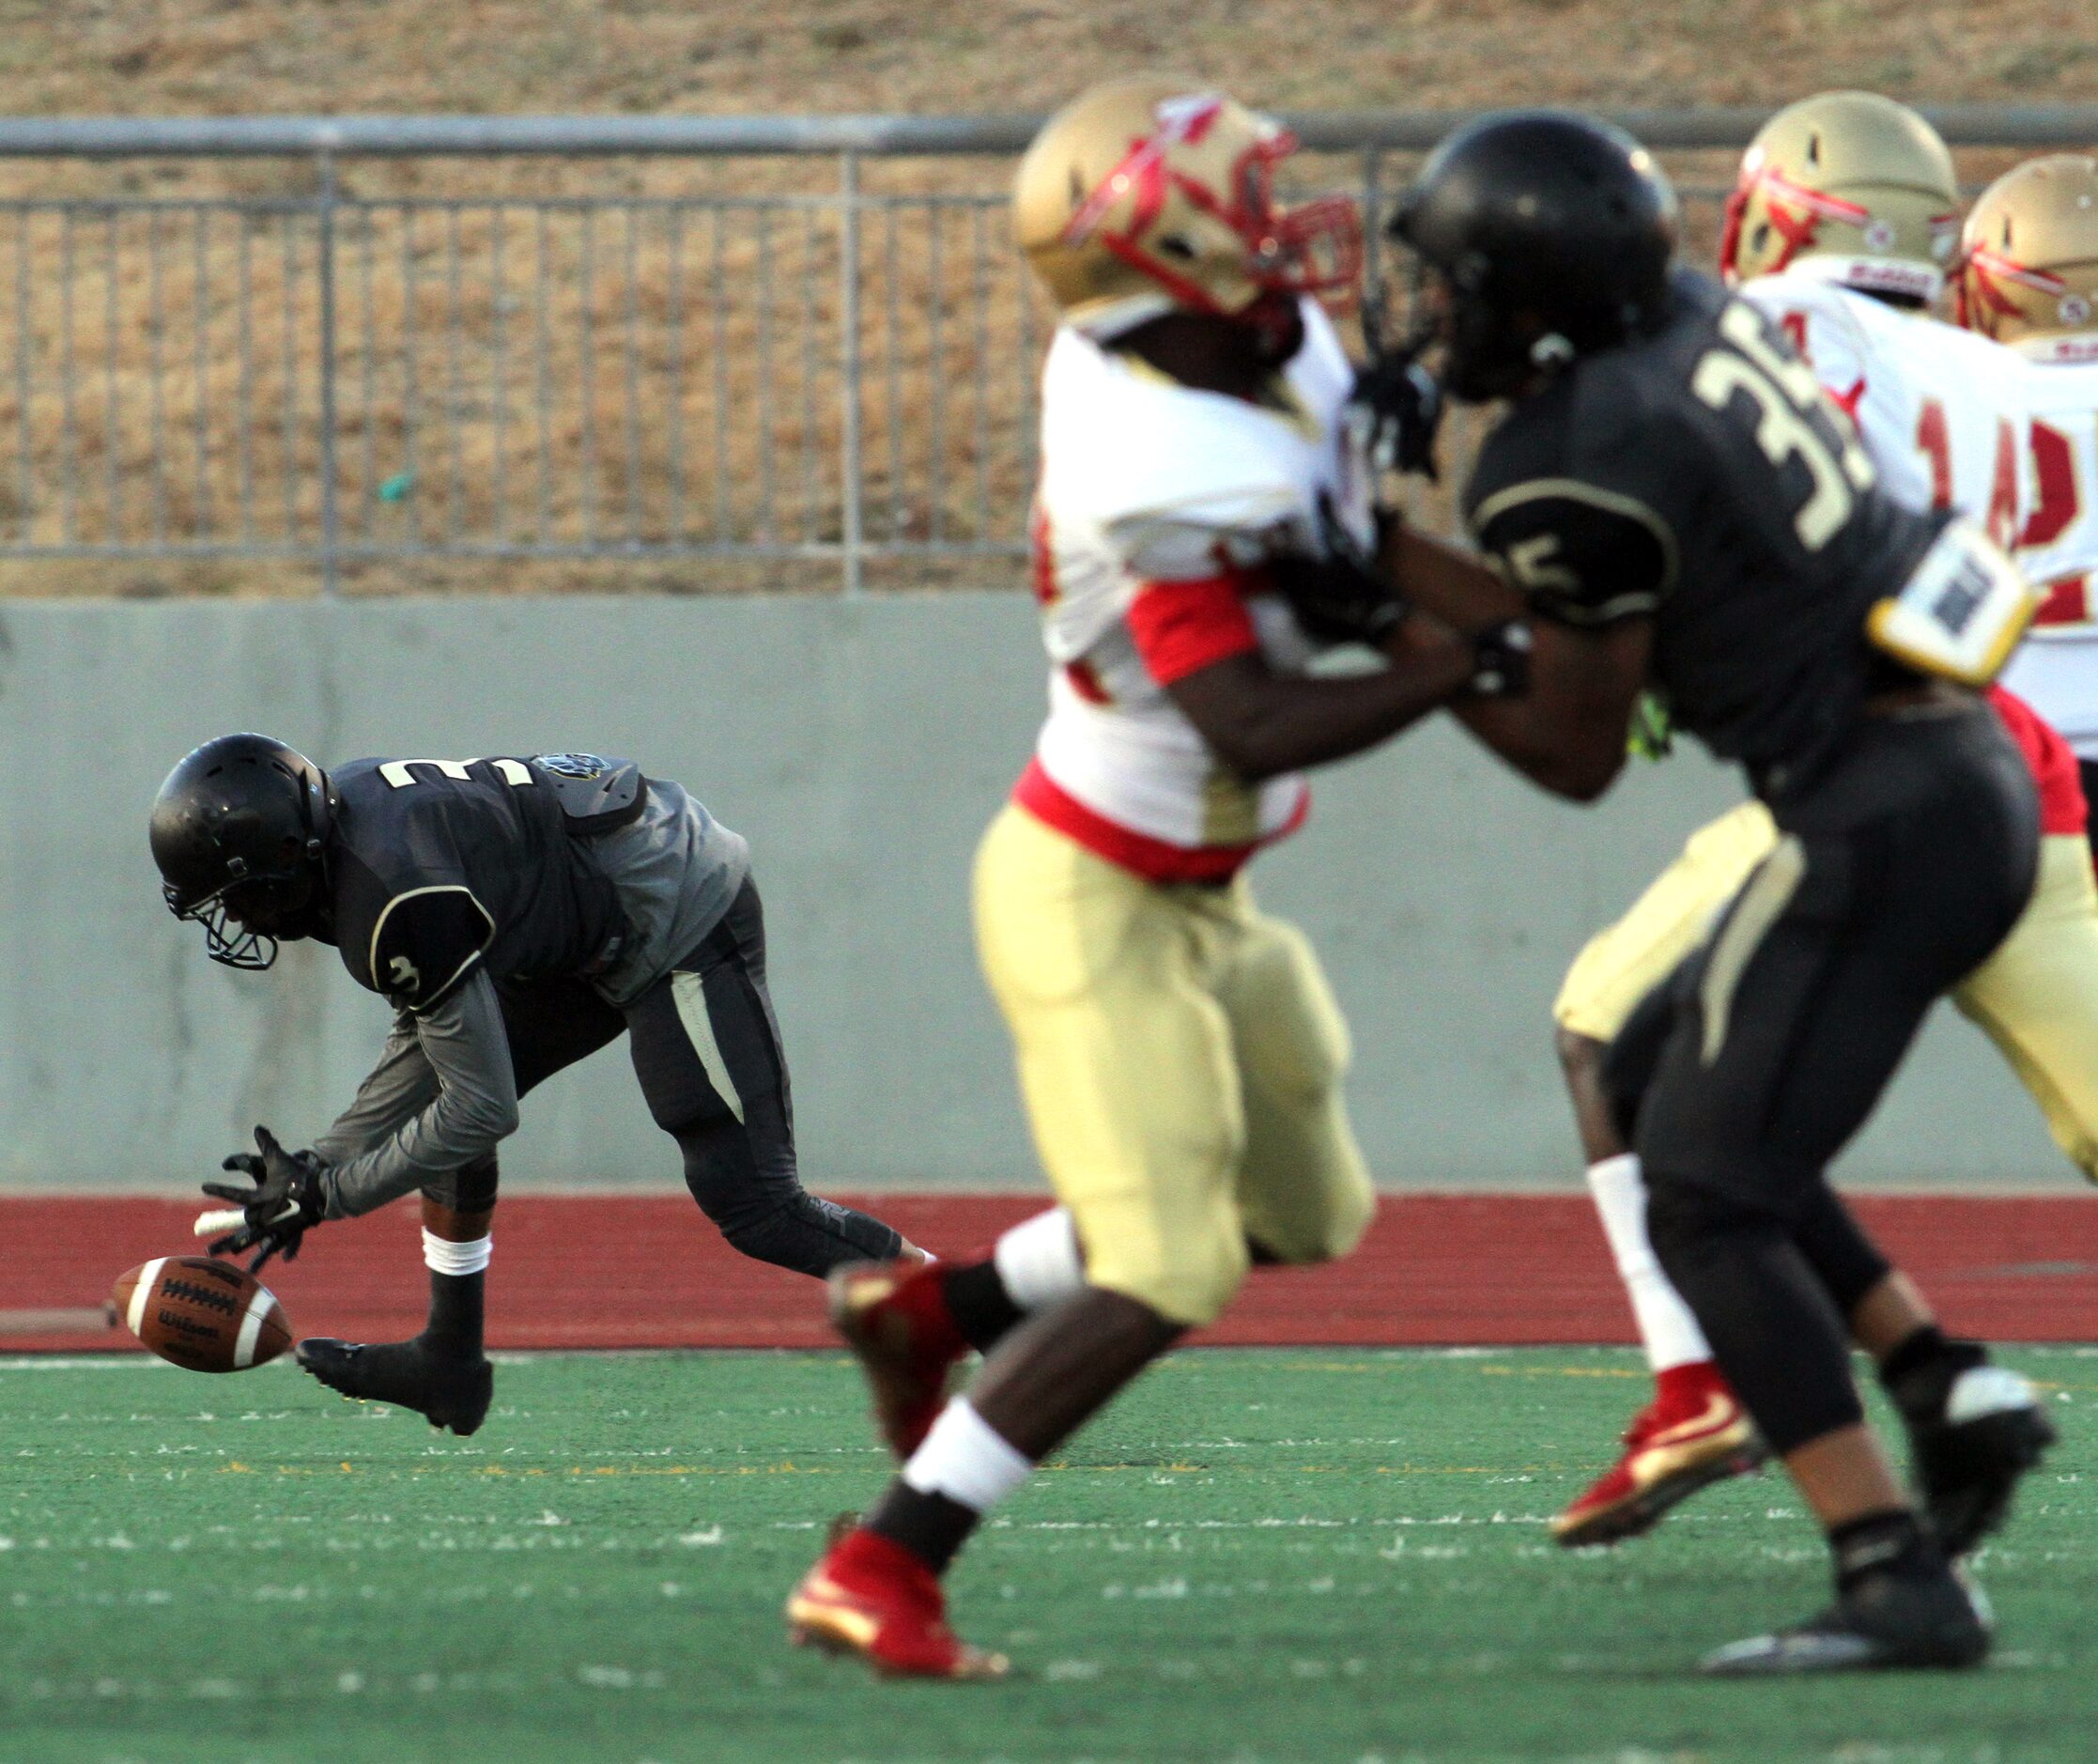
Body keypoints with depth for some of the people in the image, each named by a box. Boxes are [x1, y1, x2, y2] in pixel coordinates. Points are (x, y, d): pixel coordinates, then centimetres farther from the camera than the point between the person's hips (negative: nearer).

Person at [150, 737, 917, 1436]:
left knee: (754, 1208, -9)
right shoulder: (339, 810, -1)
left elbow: (484, 1107, -23)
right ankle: (449, 1364, 18)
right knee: (440, 1090, 10)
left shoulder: (400, 906, -29)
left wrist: (324, 1193, -16)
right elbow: (429, 1035, 8)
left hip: (682, 915, -10)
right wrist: (320, 1162, 4)